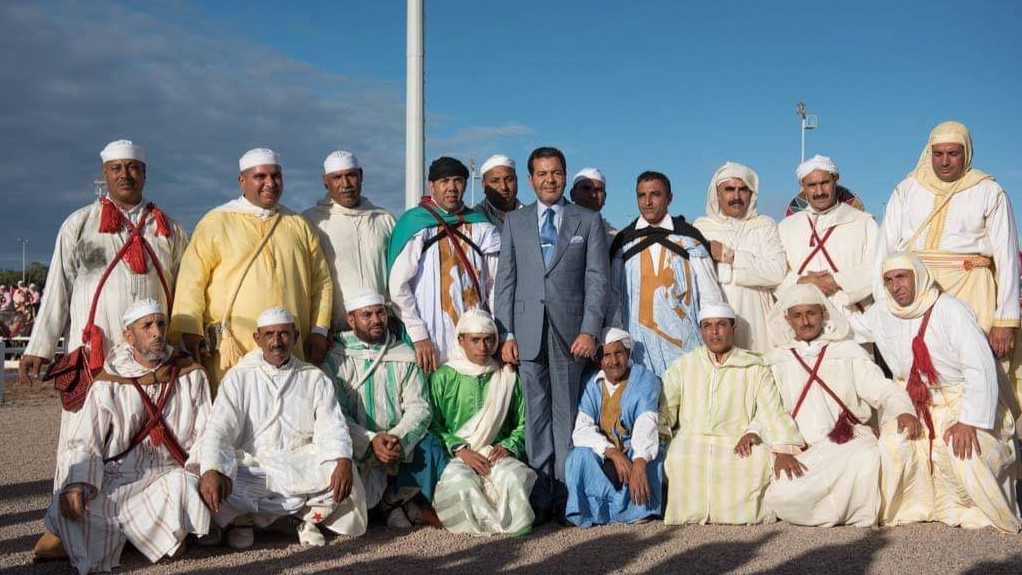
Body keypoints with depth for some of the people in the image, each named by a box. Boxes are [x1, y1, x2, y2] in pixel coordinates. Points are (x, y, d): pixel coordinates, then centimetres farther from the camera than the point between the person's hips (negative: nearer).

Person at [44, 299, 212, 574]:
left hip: (170, 475, 0)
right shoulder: (108, 385, 6)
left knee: (183, 486, -36)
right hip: (117, 476, 1)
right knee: (67, 505, -27)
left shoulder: (191, 376, 8)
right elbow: (84, 443, -1)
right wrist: (78, 483, -20)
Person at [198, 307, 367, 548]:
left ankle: (310, 519, 2)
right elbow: (218, 429, -5)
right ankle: (243, 519, 4)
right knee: (210, 488, -30)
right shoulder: (239, 377, 7)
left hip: (303, 468, 1)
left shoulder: (315, 379, 10)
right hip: (252, 469, 0)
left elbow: (332, 428, -2)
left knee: (343, 476, -28)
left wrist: (343, 461, -25)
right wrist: (212, 471, -27)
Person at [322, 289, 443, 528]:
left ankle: (392, 501, 1)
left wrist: (398, 437, -20)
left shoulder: (405, 357, 10)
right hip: (355, 447, -1)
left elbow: (418, 407, 0)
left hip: (400, 443, 2)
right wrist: (371, 441, -21)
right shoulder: (335, 358, 3)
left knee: (429, 446, -26)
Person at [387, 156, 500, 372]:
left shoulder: (481, 228, 9)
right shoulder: (416, 225, -1)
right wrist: (418, 336, -9)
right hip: (431, 342, -3)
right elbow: (398, 286, -4)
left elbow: (495, 285, 9)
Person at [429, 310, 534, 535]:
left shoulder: (508, 376, 15)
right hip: (456, 457, -1)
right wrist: (459, 449, -11)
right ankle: (505, 525, -25)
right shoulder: (442, 377, 8)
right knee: (459, 480, -35)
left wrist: (508, 446, -5)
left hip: (498, 454, 1)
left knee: (515, 476, -33)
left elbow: (523, 422, 14)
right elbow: (432, 425, 2)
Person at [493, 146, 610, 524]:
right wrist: (505, 333, -1)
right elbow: (505, 280, 9)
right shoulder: (514, 222, 13)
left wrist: (589, 330, -8)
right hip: (528, 332, 1)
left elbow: (597, 279, 3)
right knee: (536, 415, 2)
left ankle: (565, 495, 8)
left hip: (570, 332, -1)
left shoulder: (588, 222, 9)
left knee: (566, 414, 2)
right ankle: (540, 497, 6)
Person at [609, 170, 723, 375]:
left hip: (684, 342, -1)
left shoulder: (688, 238, 7)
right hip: (640, 344, 1)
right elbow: (613, 298, 13)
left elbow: (710, 294, 7)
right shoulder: (623, 242, 12)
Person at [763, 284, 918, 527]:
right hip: (803, 454, 1)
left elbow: (883, 390, 4)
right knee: (778, 497, -27)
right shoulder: (778, 360, 16)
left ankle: (862, 519, -9)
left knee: (867, 457, -36)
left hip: (850, 443, -1)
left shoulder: (849, 352, 12)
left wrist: (904, 411, -16)